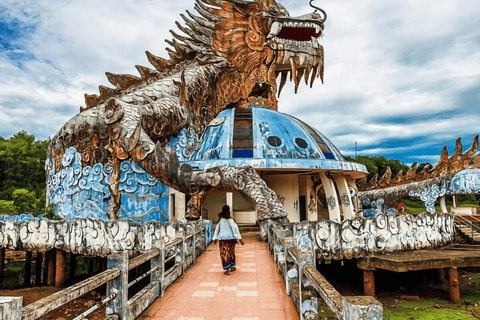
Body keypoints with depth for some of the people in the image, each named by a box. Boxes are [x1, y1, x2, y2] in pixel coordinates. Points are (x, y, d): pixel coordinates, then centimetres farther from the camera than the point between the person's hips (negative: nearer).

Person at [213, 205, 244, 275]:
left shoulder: (220, 220, -4)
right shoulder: (231, 219, -10)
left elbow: (217, 229, 3)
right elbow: (235, 229, -12)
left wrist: (215, 239, 13)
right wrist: (240, 239, -11)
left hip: (223, 239, 0)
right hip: (231, 238, 0)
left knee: (224, 253, 6)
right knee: (231, 252, 19)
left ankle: (227, 269, 1)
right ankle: (232, 267, 32)